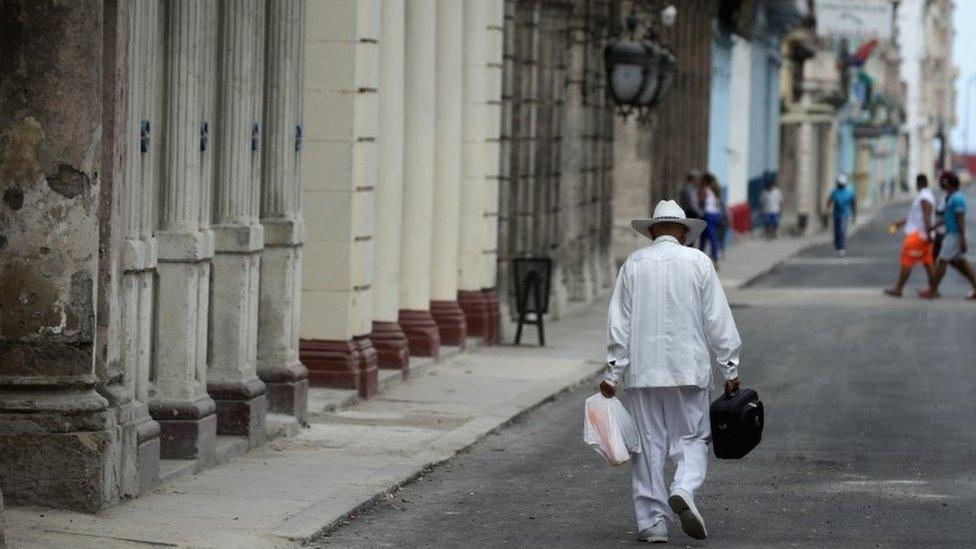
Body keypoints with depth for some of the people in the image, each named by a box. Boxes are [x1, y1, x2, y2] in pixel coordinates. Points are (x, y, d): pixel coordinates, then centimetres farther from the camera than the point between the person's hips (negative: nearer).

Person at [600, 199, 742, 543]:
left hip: (642, 370, 1)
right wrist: (730, 369, 5)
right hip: (689, 368, -1)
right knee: (692, 439, 6)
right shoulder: (698, 262, 1)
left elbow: (619, 321, 1)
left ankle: (652, 522, 4)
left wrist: (613, 372, 3)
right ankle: (684, 489, -21)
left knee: (649, 443, 6)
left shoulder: (634, 264, 4)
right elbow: (718, 319, 0)